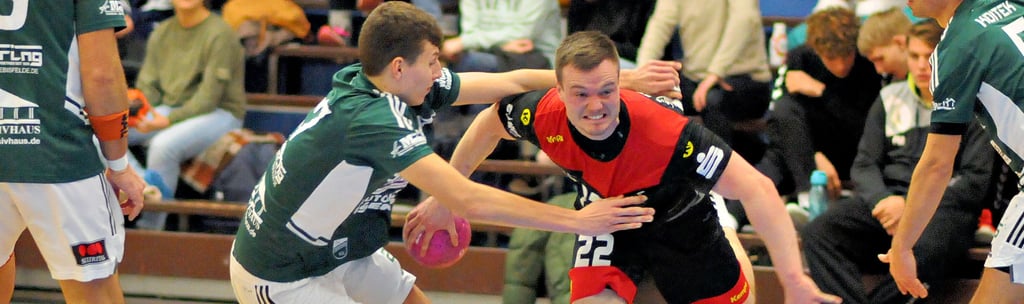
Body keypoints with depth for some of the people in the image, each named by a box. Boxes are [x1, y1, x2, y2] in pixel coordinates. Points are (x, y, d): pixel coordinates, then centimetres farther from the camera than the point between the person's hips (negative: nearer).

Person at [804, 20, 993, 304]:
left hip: (947, 208, -4)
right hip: (888, 198, 5)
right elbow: (864, 164, 15)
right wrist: (882, 200, -9)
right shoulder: (890, 98, 18)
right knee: (818, 232, -24)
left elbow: (977, 180, -3)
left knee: (926, 249, -41)